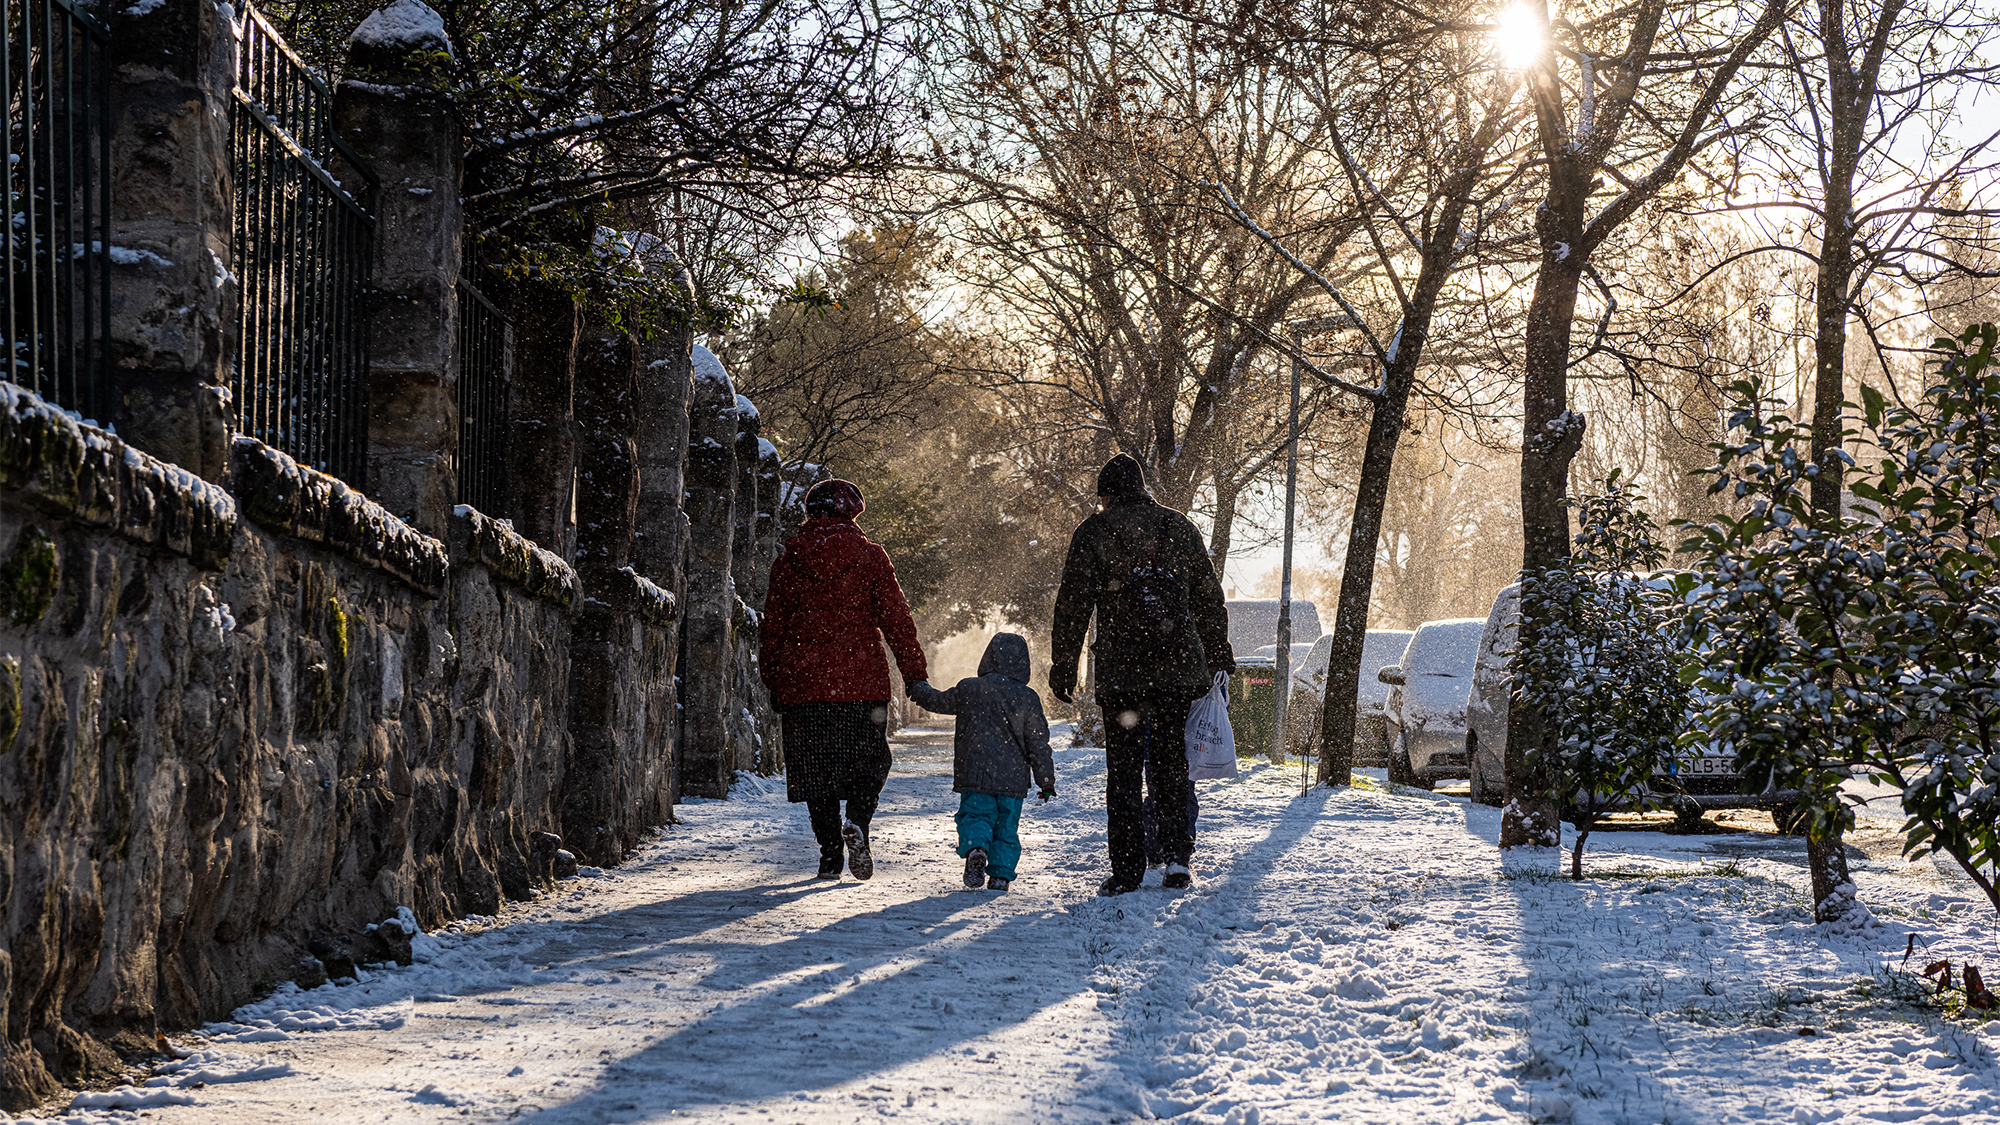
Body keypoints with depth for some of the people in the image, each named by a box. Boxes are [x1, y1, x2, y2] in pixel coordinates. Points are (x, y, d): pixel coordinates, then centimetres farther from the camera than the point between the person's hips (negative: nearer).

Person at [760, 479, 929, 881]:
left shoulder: (788, 561, 5)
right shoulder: (870, 556, 0)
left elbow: (773, 626, 9)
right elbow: (895, 617, -3)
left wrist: (772, 683, 17)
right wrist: (914, 673, 2)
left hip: (802, 682, 1)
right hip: (861, 681, -1)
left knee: (816, 768, 10)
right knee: (869, 760, 10)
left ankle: (830, 853, 4)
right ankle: (857, 822, -17)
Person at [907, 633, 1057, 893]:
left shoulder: (969, 689, -3)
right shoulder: (1028, 698, -2)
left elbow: (939, 701, 15)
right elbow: (1038, 743, 1)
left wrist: (917, 690, 36)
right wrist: (1046, 780, 8)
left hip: (975, 774, -1)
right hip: (1013, 779, 1)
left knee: (974, 816, 2)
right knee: (1006, 827, 11)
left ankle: (976, 849, -28)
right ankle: (1000, 875, 2)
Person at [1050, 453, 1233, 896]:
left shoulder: (1094, 534, -1)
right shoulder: (1180, 528, 9)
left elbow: (1073, 605, -4)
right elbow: (1209, 598, 14)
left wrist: (1064, 668, 1)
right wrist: (1218, 657, 24)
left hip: (1122, 671, -3)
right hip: (1180, 667, 3)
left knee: (1123, 770, 3)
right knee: (1171, 761, 14)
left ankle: (1127, 870, 0)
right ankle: (1177, 852, 3)